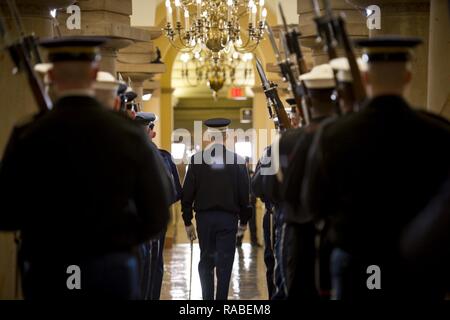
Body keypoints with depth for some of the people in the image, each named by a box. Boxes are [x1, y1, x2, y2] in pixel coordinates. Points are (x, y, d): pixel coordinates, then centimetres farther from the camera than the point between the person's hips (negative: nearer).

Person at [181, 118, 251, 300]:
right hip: (228, 218, -1)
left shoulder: (197, 159, -3)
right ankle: (221, 299, 2)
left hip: (204, 217, 1)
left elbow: (187, 193, -2)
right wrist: (244, 220, 10)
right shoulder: (237, 161, -4)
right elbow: (244, 194, 0)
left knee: (206, 261, 14)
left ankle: (207, 298, 11)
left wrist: (188, 221, 5)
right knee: (224, 263, 3)